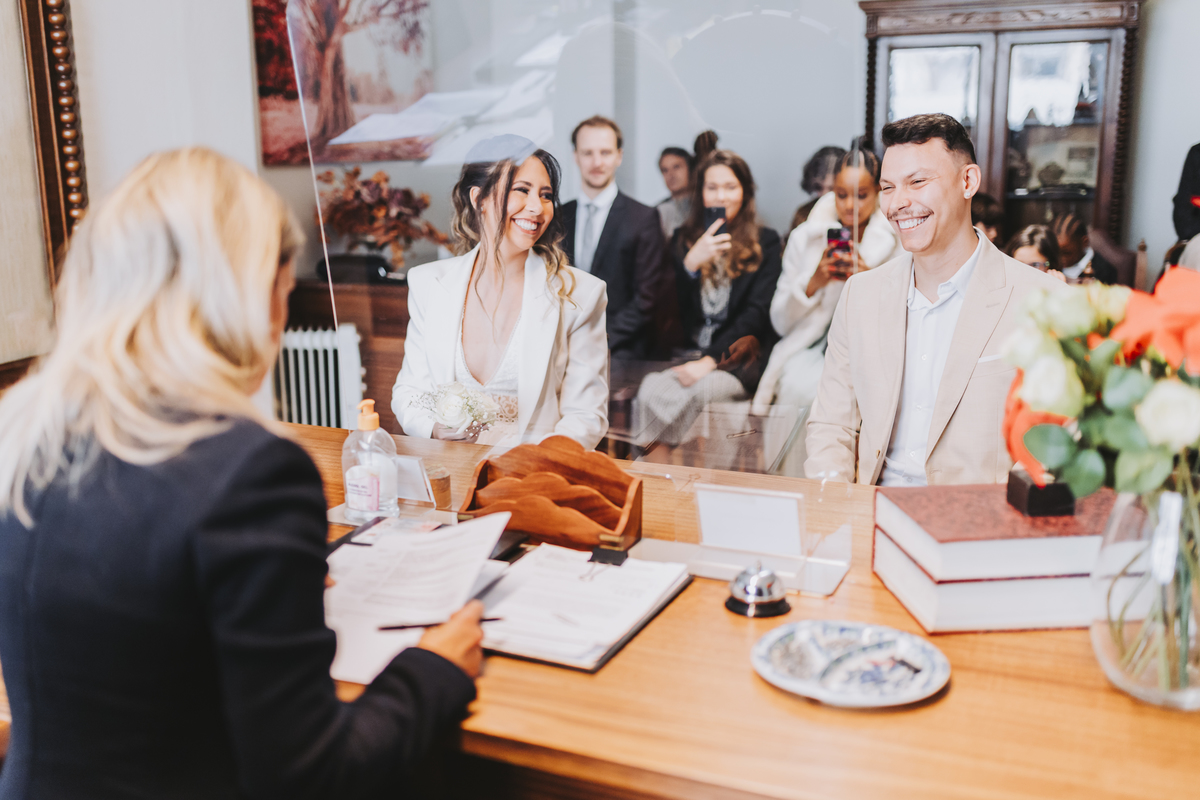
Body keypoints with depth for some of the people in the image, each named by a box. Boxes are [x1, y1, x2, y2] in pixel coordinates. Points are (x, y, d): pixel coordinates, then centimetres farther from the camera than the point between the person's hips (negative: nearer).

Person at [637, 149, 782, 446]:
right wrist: (690, 264, -9)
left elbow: (757, 312, -2)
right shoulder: (683, 239, 18)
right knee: (650, 389, -33)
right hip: (686, 353, 2)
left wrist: (711, 360, -14)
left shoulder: (765, 241, 10)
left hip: (738, 358, -2)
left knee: (701, 391, -36)